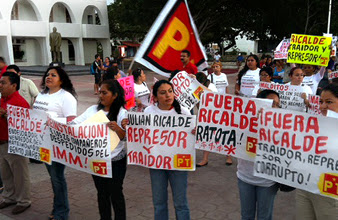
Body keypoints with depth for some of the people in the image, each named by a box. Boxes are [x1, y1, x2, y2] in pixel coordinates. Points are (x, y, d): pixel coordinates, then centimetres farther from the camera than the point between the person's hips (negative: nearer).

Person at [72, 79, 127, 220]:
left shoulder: (122, 113, -10)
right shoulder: (93, 110, 3)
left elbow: (126, 138, -14)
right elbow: (75, 123, 1)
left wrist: (118, 129, -34)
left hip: (115, 161, -4)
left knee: (115, 193, 6)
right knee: (102, 193, 17)